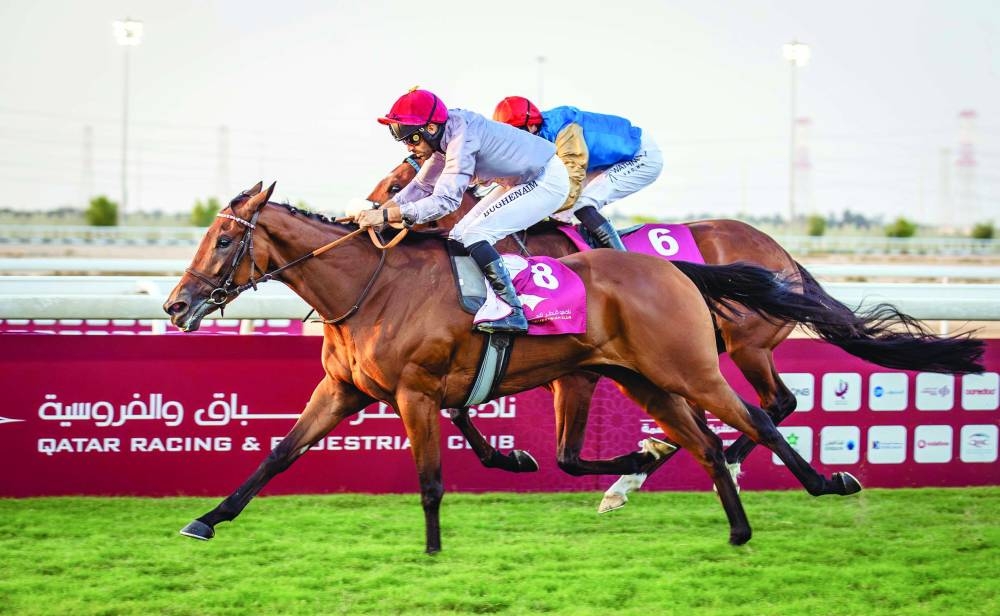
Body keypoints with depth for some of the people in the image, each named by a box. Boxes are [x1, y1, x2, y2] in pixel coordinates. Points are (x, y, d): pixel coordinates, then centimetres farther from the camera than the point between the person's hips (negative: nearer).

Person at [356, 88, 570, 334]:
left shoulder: (462, 137, -29)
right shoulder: (443, 139, 0)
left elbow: (445, 200, -34)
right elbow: (422, 186, 9)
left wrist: (385, 216, -36)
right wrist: (377, 211, -5)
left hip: (548, 182, -10)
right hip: (523, 183, 10)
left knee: (475, 235, -19)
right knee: (459, 235, 7)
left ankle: (511, 312, -20)